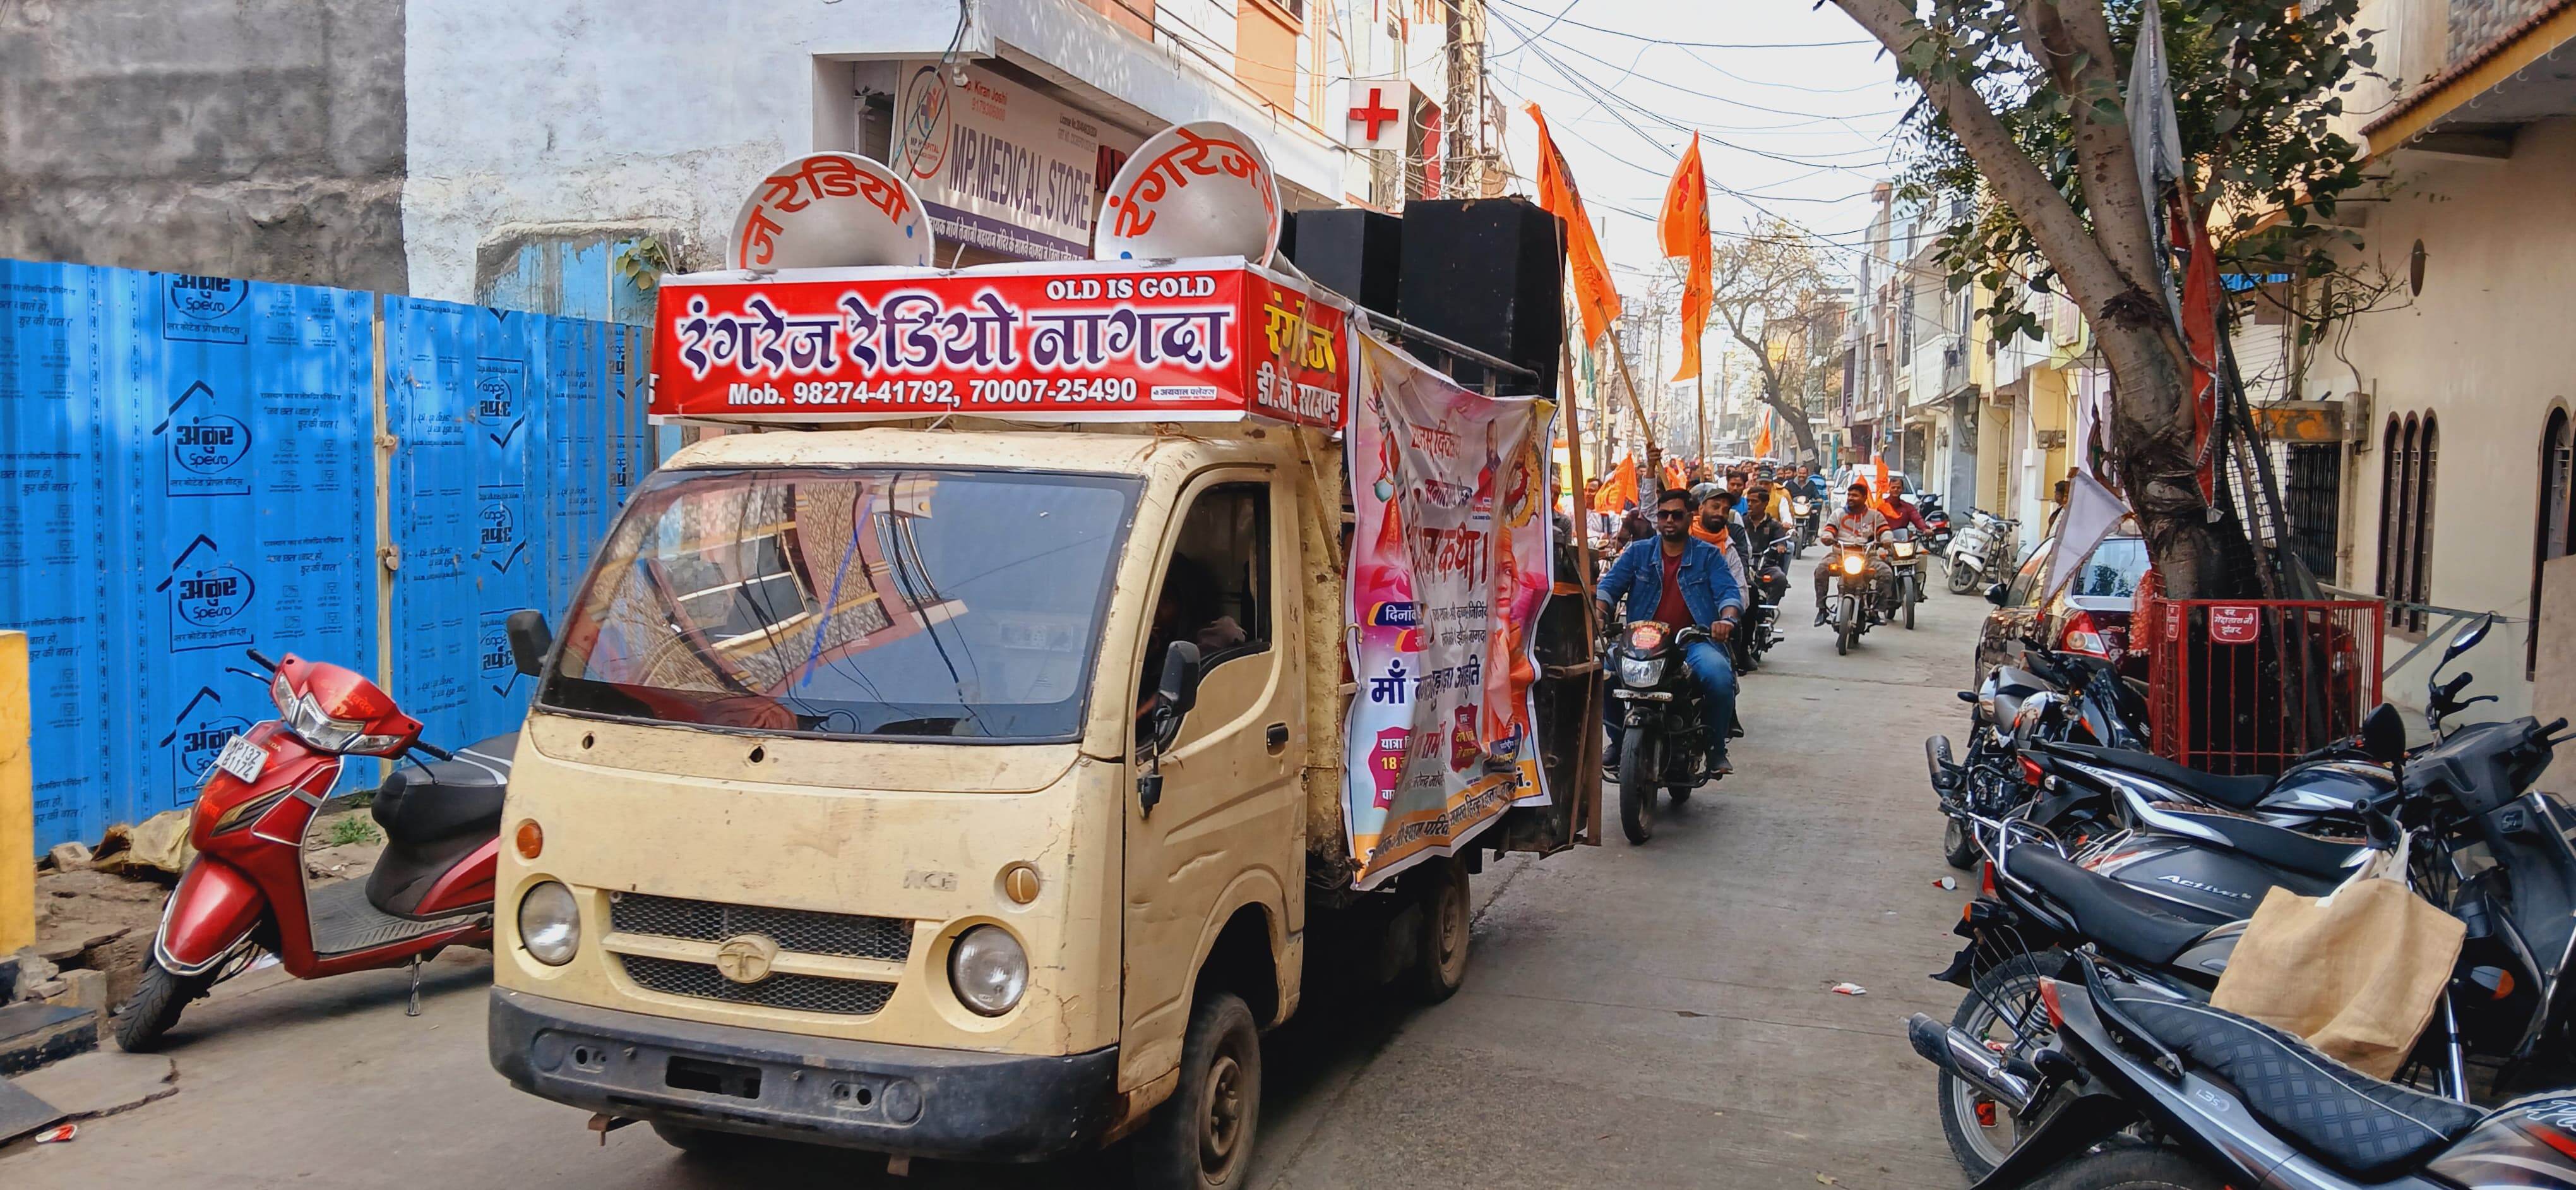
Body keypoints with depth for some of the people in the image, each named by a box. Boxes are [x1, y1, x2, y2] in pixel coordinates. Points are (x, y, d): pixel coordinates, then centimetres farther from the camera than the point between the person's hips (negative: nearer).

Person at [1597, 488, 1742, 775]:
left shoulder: (1708, 555, 13)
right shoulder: (1637, 552, 17)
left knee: (1718, 673, -34)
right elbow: (1610, 585, 6)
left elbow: (1729, 591, 0)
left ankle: (1716, 748, -10)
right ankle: (1618, 740, -2)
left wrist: (1727, 619, -23)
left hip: (1695, 639, -2)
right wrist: (1598, 615, -16)